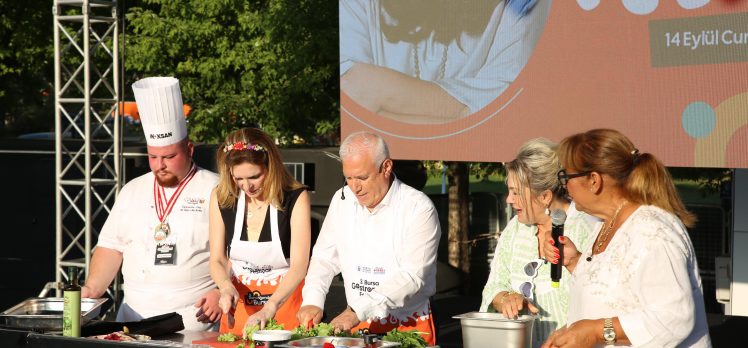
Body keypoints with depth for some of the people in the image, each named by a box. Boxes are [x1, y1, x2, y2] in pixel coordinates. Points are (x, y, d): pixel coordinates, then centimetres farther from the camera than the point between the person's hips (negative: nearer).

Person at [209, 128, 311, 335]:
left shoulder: (296, 199, -11)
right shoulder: (221, 197, -1)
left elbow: (299, 266, -19)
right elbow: (217, 260, 4)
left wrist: (269, 309, -33)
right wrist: (226, 286, -18)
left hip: (284, 300, -3)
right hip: (238, 302, 3)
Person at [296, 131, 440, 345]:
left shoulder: (419, 208, -10)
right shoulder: (342, 200, 8)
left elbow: (412, 277, -18)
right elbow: (324, 259, 12)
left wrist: (358, 311, -25)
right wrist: (312, 301, -7)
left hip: (409, 328, -4)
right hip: (357, 326, 4)